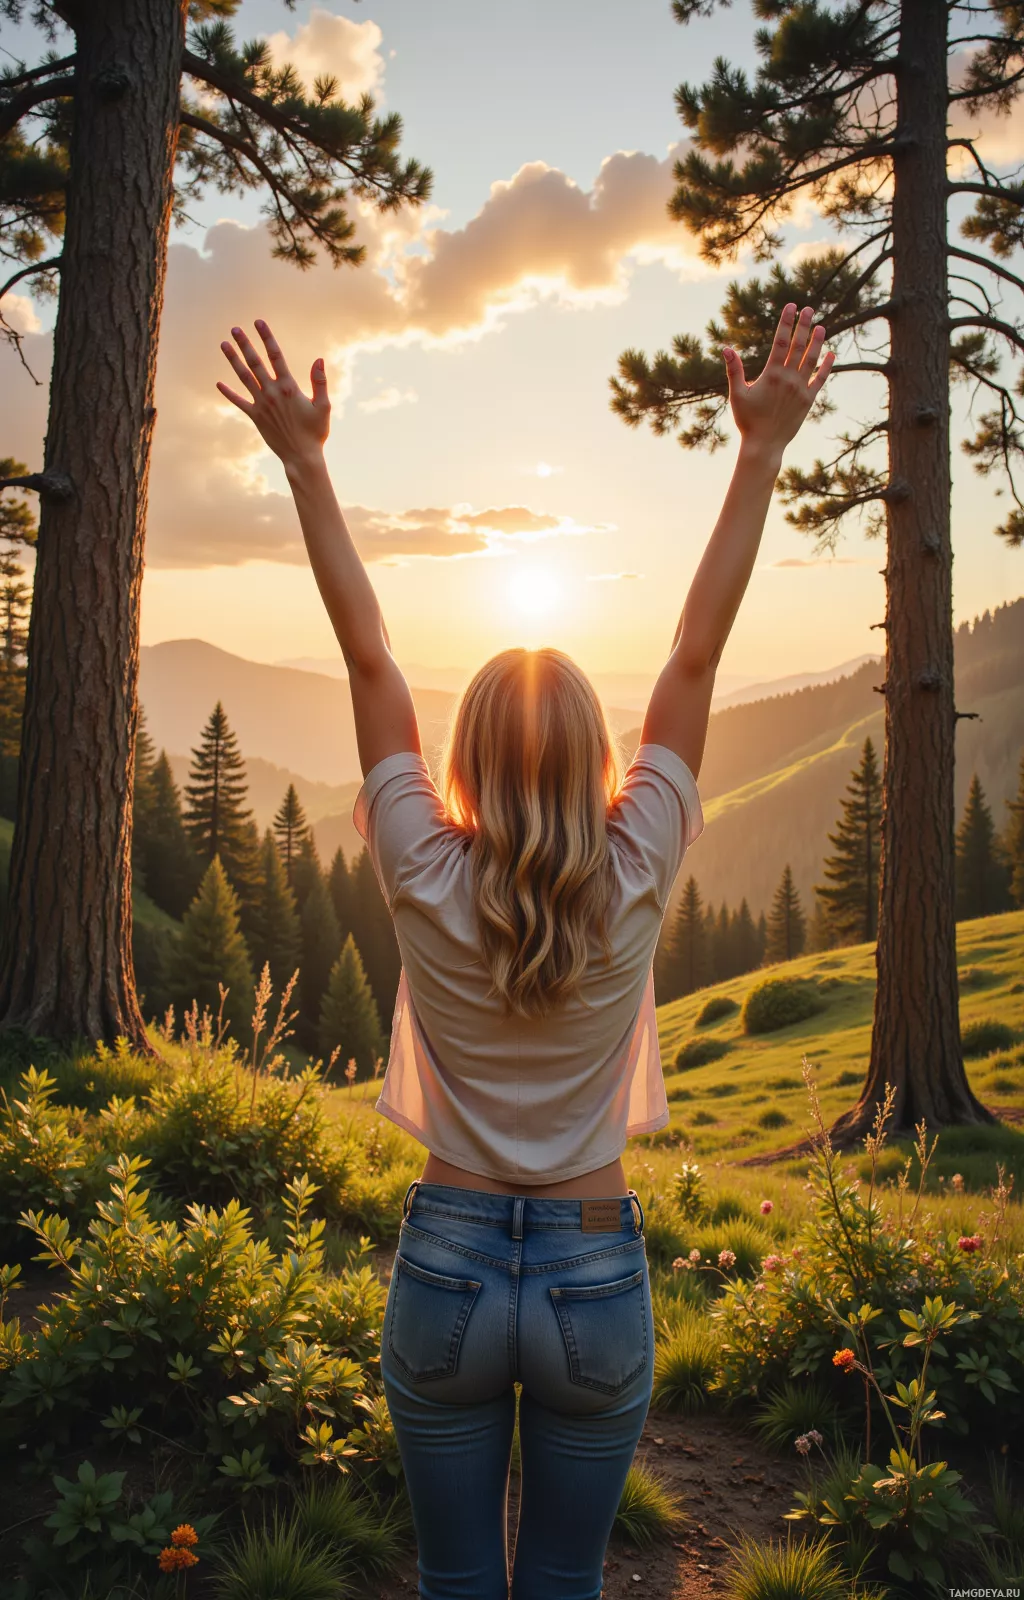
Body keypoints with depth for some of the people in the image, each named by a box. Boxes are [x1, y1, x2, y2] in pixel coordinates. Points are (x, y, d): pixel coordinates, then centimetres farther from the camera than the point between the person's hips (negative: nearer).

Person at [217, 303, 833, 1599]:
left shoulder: (427, 886, -14)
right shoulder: (633, 885, -13)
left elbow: (368, 658, -10)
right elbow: (696, 658, -11)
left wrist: (306, 464, -5)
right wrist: (762, 452, -6)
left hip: (446, 1264, 0)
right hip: (595, 1274, 0)